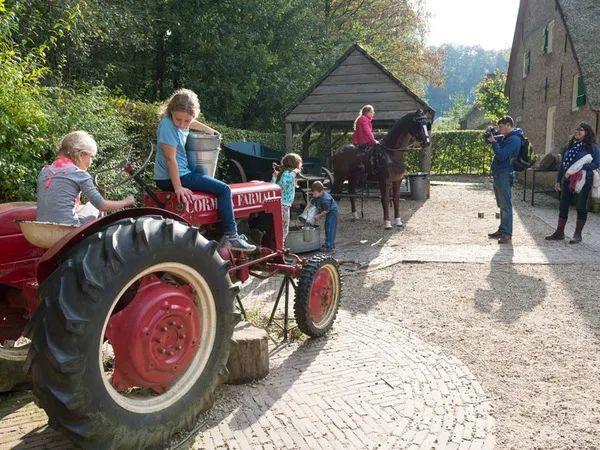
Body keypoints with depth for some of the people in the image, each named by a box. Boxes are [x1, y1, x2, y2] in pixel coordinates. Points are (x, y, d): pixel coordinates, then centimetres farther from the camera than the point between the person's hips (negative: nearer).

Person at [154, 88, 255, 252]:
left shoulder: (182, 122, 5)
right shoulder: (167, 125, -20)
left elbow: (192, 124, 32)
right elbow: (171, 159, -23)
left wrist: (210, 131, 38)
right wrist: (178, 187, -24)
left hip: (183, 173, 10)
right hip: (172, 177, -10)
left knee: (221, 185, 23)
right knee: (223, 189, -12)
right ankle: (231, 237, -12)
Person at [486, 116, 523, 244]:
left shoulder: (514, 139, -14)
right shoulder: (504, 137, 16)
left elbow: (501, 155, -23)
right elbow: (489, 139, 26)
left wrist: (493, 141, -15)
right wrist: (491, 132, 6)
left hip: (505, 175, -10)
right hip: (498, 175, 10)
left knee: (506, 206, -8)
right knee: (502, 205, 16)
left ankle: (507, 234, -5)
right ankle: (502, 230, 25)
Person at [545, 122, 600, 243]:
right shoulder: (569, 146, 10)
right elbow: (562, 164, 13)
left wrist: (580, 167, -21)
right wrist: (558, 180, 10)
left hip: (583, 181, -5)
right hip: (567, 180, 5)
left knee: (581, 207, 3)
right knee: (563, 206, 6)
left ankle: (578, 234, 12)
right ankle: (559, 232, 14)